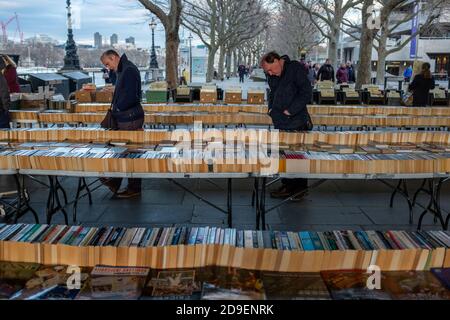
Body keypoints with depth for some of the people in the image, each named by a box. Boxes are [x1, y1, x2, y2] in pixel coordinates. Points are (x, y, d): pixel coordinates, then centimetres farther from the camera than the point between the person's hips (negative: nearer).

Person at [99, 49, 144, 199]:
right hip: (124, 119, 10)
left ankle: (134, 189, 11)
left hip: (130, 119, -10)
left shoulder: (129, 70, -18)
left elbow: (131, 97, -26)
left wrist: (116, 108, -13)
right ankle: (115, 182, 28)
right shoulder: (122, 70, 15)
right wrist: (115, 108, 8)